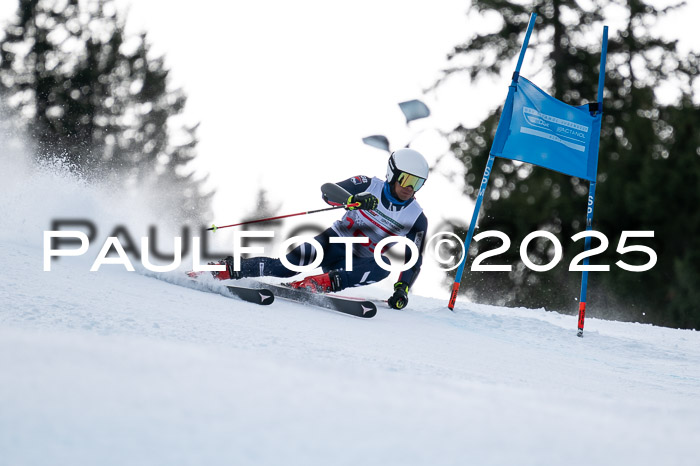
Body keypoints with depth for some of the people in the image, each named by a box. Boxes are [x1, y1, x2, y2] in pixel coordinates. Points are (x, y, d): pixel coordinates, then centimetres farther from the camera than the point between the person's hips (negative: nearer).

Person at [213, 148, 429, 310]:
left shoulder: (417, 219, -2)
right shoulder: (369, 186, -5)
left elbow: (413, 260, -1)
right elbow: (328, 190, -17)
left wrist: (402, 288, -19)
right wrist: (353, 200, -37)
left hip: (357, 265, 1)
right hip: (336, 241, -1)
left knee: (384, 266, -33)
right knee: (291, 263, -29)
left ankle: (321, 283, -45)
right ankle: (228, 270, -23)